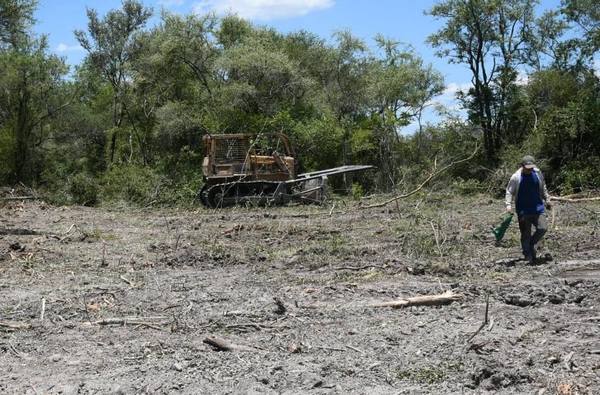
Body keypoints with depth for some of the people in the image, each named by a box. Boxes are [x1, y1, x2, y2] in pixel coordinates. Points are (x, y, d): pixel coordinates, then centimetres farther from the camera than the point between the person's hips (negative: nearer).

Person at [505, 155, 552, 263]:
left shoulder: (538, 173, 2)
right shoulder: (516, 177, -9)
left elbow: (543, 188, 18)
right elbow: (509, 191, -4)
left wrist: (547, 200, 20)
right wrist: (509, 204, -16)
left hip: (538, 208, 3)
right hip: (523, 211, -3)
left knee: (543, 228, -9)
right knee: (525, 234, 1)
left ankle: (531, 244, 17)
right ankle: (528, 256, 13)